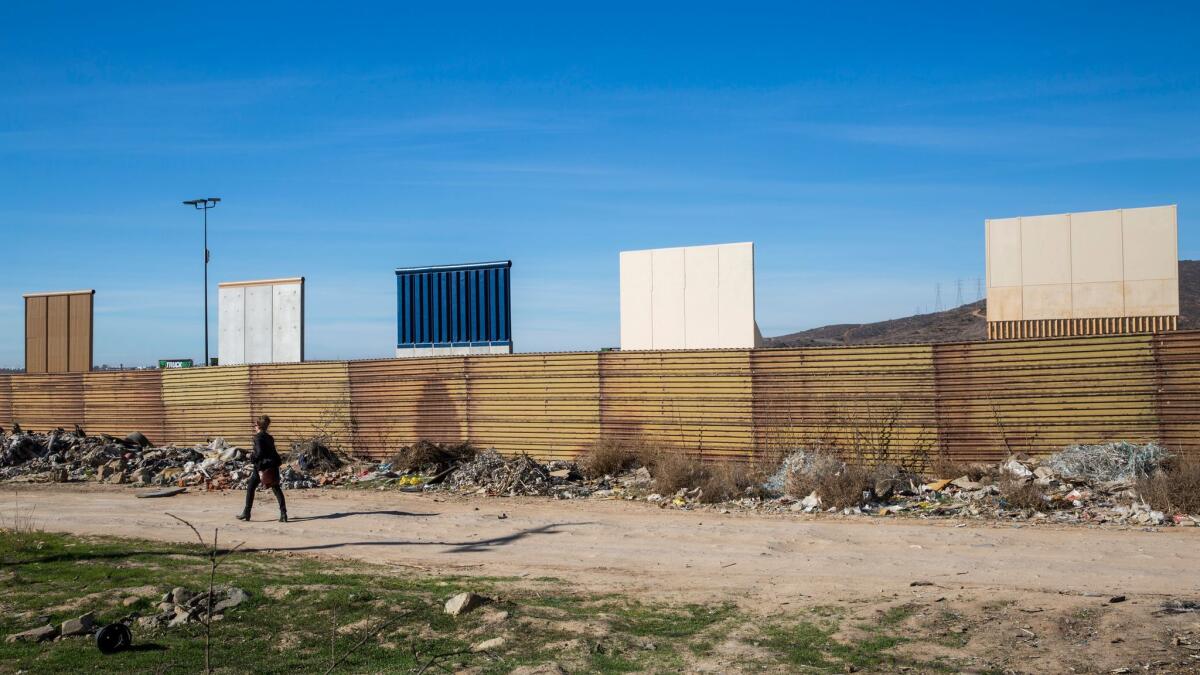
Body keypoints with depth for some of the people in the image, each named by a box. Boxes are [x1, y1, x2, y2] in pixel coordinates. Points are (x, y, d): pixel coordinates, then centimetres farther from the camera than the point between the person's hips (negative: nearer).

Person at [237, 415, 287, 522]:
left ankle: (246, 513, 16)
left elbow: (259, 453, -19)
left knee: (250, 488, 10)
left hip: (262, 466, -6)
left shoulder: (258, 437, -9)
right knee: (276, 490, 3)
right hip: (273, 467, 6)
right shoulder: (269, 437, 12)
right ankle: (283, 514, -6)